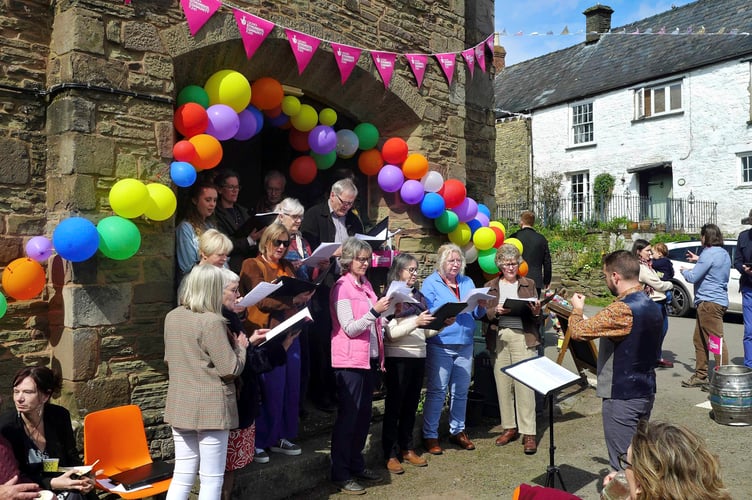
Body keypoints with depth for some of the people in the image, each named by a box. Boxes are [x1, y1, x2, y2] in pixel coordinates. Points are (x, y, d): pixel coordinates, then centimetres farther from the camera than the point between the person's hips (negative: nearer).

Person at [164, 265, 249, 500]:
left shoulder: (171, 317, 4)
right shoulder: (212, 321, -18)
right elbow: (230, 370, -16)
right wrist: (240, 347, 2)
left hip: (180, 405, 7)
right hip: (210, 408, -7)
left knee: (182, 476, 15)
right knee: (211, 479, 5)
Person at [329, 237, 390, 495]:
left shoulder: (366, 284, 11)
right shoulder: (342, 287, -12)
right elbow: (350, 329, -19)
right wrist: (374, 311, -26)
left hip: (369, 357, 8)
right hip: (350, 360, -8)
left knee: (363, 415, 14)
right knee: (348, 416, -1)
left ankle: (356, 464, 27)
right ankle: (340, 474, 9)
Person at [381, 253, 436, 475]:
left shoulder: (419, 297, 12)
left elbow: (425, 332, 15)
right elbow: (390, 333, -15)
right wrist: (416, 322, -24)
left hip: (418, 356, 6)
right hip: (398, 357, -6)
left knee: (411, 406, 13)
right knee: (394, 406, 3)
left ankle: (407, 448, 25)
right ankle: (391, 454, 11)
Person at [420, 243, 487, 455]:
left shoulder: (467, 282, 14)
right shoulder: (430, 283, -2)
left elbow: (477, 314, 13)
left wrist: (481, 306, -9)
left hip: (464, 344, 5)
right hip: (440, 344, -5)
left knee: (461, 390, 12)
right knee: (436, 391, -3)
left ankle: (457, 431, 28)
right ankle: (430, 435, 9)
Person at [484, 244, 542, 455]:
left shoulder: (529, 284, 11)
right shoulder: (490, 286, 13)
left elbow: (537, 317, 9)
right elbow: (484, 314, 5)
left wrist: (536, 312, -13)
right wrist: (496, 311, -14)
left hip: (523, 337, -2)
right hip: (499, 338, 2)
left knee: (525, 385, -6)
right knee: (503, 384, 5)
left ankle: (529, 433, 0)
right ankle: (510, 427, 19)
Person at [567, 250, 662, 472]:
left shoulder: (621, 310, -24)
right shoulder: (652, 306, 6)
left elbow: (578, 331, -24)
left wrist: (577, 309, -3)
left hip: (622, 397, -9)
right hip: (646, 392, 9)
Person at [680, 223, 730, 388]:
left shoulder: (709, 253, -16)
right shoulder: (724, 253, 14)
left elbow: (692, 277, -16)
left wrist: (684, 271, 4)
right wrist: (698, 260, 30)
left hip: (709, 303, -11)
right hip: (718, 301, 11)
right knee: (699, 340, 16)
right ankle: (701, 376, 23)